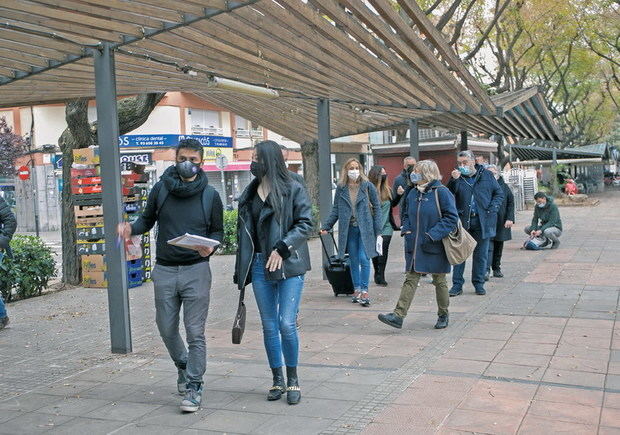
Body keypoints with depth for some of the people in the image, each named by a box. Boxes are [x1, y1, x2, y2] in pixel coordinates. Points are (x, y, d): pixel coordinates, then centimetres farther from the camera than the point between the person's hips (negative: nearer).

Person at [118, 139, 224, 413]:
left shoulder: (210, 195, 0)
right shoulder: (161, 189, 3)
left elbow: (218, 231, 7)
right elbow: (148, 219, 13)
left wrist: (210, 246, -14)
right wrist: (131, 228, -8)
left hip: (196, 270, -2)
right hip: (164, 270, 3)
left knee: (195, 333, -2)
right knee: (166, 328, 12)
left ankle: (194, 387, 8)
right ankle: (183, 366, 40)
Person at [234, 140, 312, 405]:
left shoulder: (293, 190, -4)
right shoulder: (250, 193, 12)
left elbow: (306, 224, -8)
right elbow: (243, 232, 15)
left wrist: (282, 248, -17)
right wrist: (241, 270, 12)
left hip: (289, 266, -5)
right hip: (260, 266, 5)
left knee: (287, 324, -8)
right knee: (269, 326, 8)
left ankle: (293, 380, 11)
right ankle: (277, 380, 22)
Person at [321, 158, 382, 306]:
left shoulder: (368, 186, 0)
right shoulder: (341, 188, 6)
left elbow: (377, 208, 2)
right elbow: (335, 210, 11)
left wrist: (378, 231, -4)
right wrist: (326, 226, 2)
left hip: (365, 229, -2)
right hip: (349, 229, 2)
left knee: (364, 259, -8)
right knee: (354, 261, 8)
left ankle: (364, 291, -1)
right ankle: (357, 289, 18)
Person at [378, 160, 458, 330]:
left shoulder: (441, 192, -10)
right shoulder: (413, 193, 9)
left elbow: (452, 218, -13)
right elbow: (406, 214, 22)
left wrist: (433, 234, -20)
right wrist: (406, 229, 3)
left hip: (435, 247, -5)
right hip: (415, 246, 5)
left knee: (439, 281, 8)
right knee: (410, 279, 0)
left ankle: (443, 315, 24)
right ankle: (398, 315, -6)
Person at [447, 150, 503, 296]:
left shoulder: (486, 175, 6)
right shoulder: (457, 177, 4)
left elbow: (499, 193, 9)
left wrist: (492, 209, -4)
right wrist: (453, 180, -19)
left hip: (482, 221, 0)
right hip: (462, 220, 0)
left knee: (481, 254, 8)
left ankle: (479, 284, 19)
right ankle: (457, 285, 7)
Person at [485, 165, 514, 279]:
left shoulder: (504, 186, 6)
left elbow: (511, 203, 5)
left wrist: (510, 218, -5)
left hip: (501, 222, 3)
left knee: (499, 247, 12)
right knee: (488, 246, -13)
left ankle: (497, 269, 25)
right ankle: (486, 270, -16)